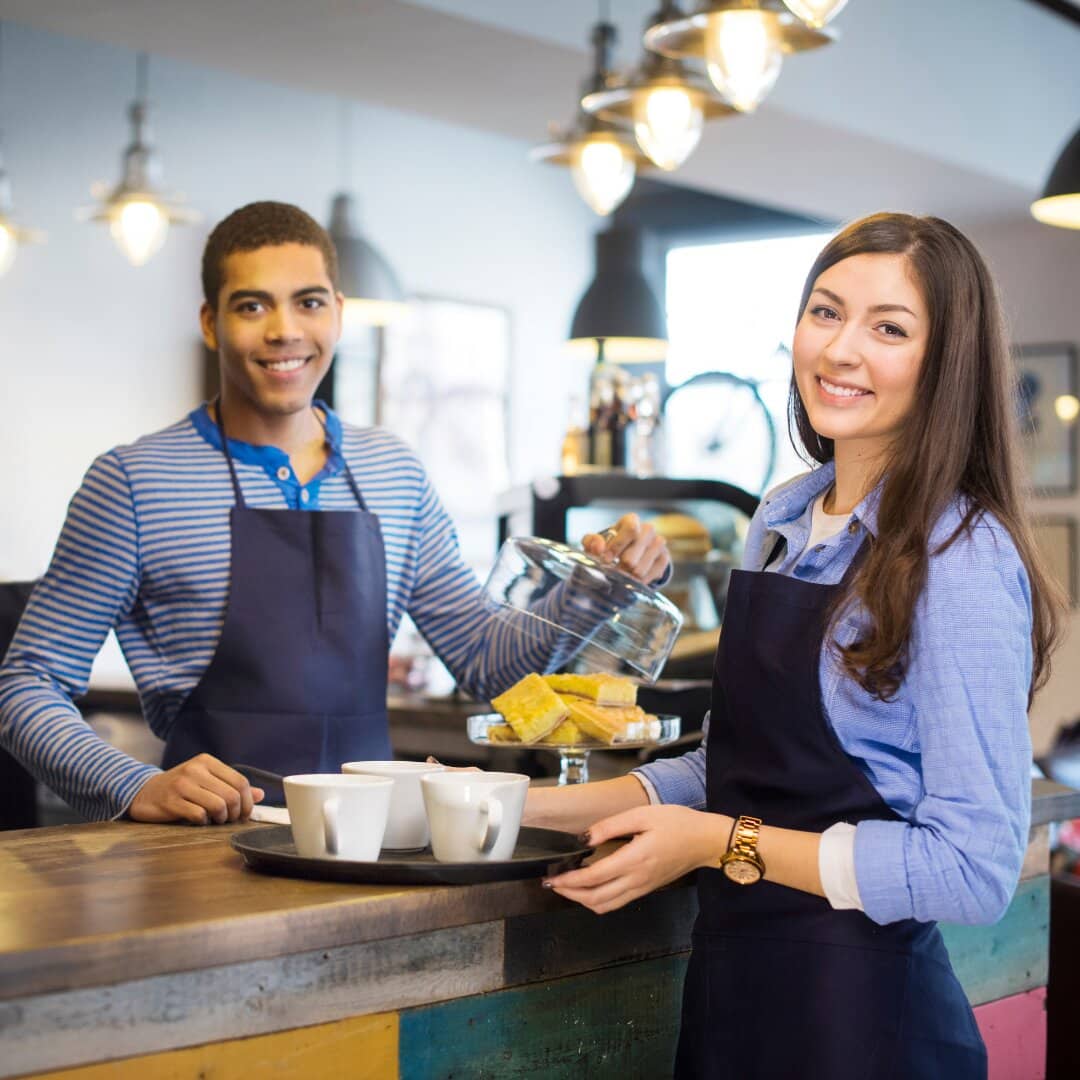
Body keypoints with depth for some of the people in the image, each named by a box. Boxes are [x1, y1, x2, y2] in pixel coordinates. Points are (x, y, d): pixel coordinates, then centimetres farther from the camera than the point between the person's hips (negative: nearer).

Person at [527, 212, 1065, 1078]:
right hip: (731, 982, 7)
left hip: (859, 1008, -7)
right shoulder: (784, 520, 6)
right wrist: (543, 808, 6)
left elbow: (975, 870, -21)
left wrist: (721, 844, -18)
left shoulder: (962, 559, -17)